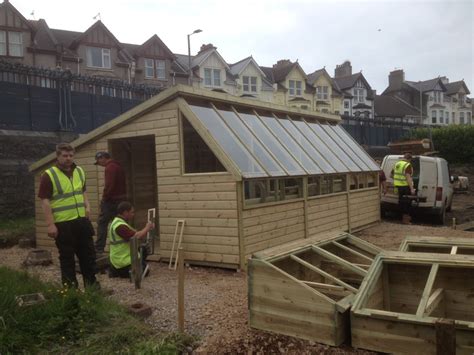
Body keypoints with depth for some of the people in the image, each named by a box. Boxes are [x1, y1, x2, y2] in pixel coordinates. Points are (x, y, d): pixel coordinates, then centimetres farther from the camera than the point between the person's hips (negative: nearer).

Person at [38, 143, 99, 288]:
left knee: (88, 254, 12)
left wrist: (87, 206, 7)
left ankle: (92, 284, 26)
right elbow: (45, 201, -12)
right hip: (63, 224, -6)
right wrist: (50, 224, -17)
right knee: (67, 258, 5)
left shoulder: (79, 171, 10)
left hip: (82, 221, 6)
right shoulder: (49, 175, -10)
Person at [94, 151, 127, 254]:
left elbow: (109, 185, -21)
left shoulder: (110, 167, -13)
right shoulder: (118, 166, 17)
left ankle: (99, 248, -6)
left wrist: (104, 198, -12)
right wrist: (123, 196, 17)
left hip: (111, 200, -9)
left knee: (102, 223, -4)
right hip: (121, 199, 9)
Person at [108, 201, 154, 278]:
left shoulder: (117, 222, 9)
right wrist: (147, 228, -14)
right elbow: (136, 237, -30)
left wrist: (147, 228, 3)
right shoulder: (120, 226, -25)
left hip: (118, 259, 9)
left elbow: (135, 234, 12)